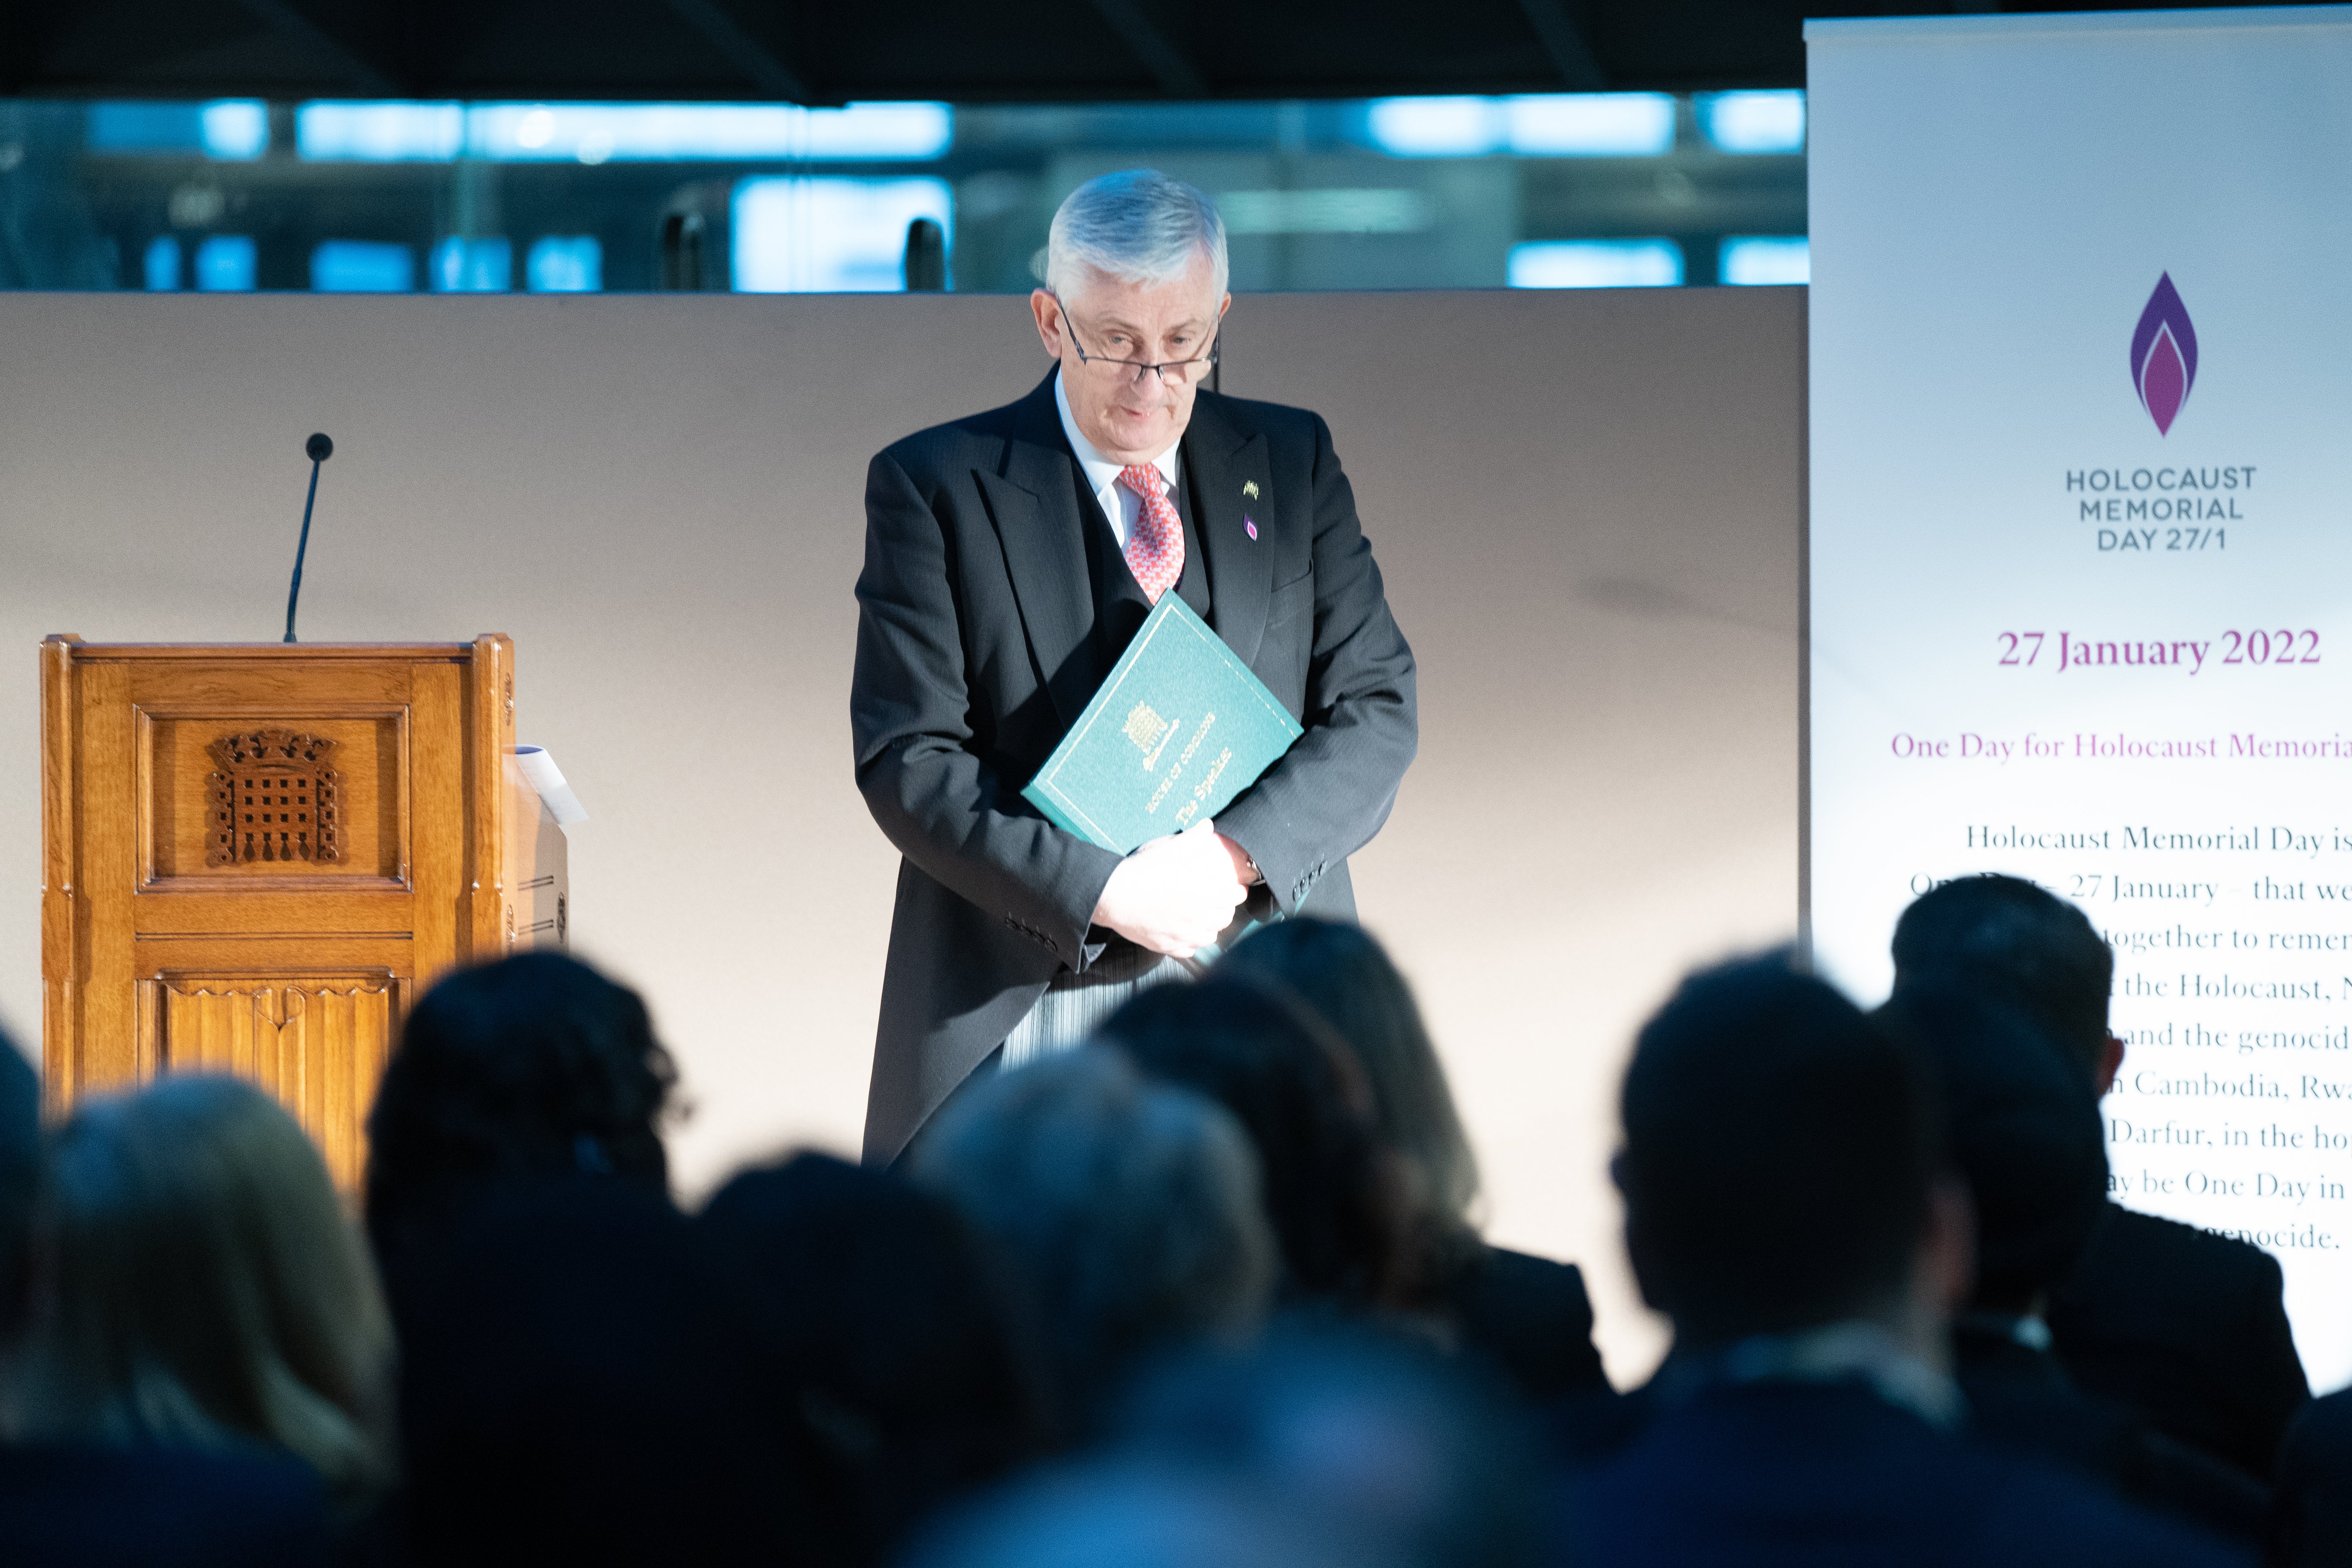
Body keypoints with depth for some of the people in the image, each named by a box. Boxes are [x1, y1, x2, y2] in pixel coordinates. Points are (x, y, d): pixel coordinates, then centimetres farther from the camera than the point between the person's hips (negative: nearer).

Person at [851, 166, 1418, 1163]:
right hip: (1020, 1009, -2)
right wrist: (1101, 889, -16)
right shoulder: (935, 487, 3)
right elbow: (908, 759, -4)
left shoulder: (1291, 464, 12)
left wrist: (1236, 854, -11)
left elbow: (1378, 709, 7)